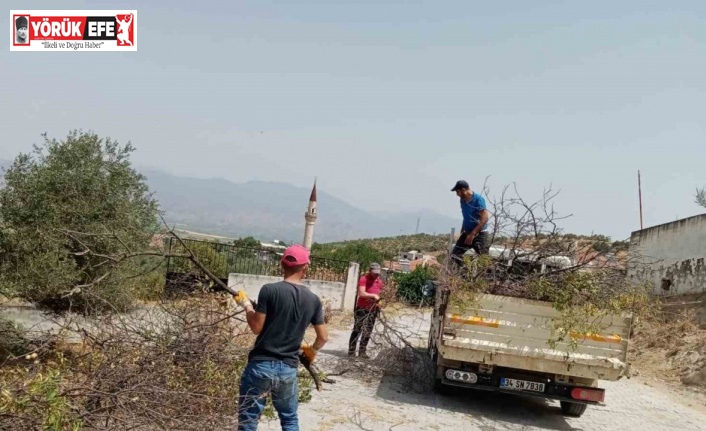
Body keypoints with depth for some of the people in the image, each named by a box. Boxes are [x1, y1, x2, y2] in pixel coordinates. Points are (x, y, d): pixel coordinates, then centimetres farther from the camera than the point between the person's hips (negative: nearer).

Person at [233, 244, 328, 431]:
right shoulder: (313, 300, 1)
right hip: (288, 369, 3)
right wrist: (312, 350, 26)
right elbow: (323, 337, 5)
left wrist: (246, 304, 7)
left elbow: (256, 327, -9)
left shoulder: (269, 290, -11)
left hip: (261, 365, -3)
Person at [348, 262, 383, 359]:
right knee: (357, 330, -5)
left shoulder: (380, 281, 9)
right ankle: (351, 351, -1)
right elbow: (361, 293, -23)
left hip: (373, 310, 6)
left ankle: (362, 351, 15)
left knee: (368, 332, 8)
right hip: (362, 309, -6)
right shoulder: (364, 279, -12)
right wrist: (373, 295, -23)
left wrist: (378, 299, 2)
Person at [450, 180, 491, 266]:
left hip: (480, 234, -7)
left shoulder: (478, 199, -17)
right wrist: (462, 232, 16)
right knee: (454, 255, 1)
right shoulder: (462, 200, 6)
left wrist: (472, 234, -25)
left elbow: (485, 218, -23)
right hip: (467, 233, 7)